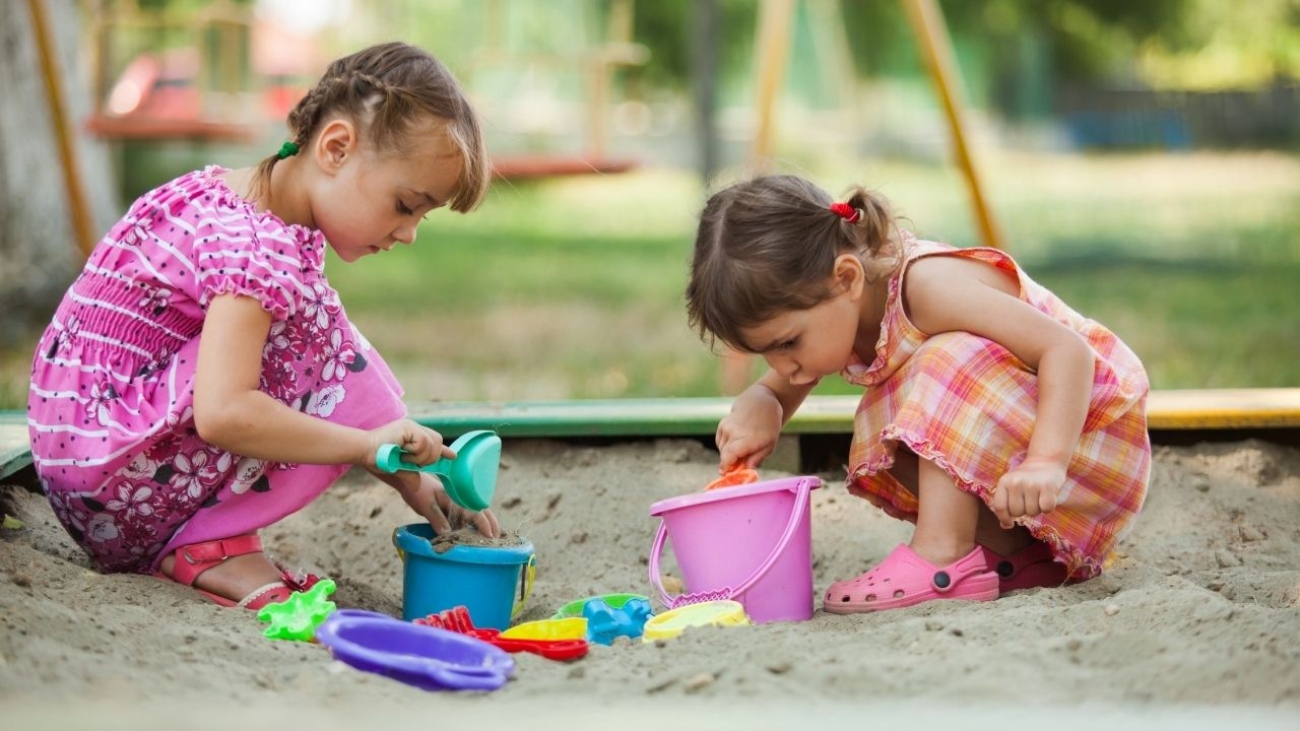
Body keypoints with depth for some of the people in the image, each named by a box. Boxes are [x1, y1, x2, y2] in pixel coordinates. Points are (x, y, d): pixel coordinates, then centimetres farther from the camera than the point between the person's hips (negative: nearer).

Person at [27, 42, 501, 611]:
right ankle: (212, 548, -12)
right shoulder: (259, 249, -22)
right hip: (112, 478, -10)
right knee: (316, 337, -17)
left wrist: (410, 479, 7)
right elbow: (224, 415, -32)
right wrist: (370, 443, -24)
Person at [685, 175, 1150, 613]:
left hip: (1091, 431, -9)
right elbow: (778, 390, 4)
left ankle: (944, 556, -27)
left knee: (950, 362, -30)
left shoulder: (928, 287, -30)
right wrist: (755, 408, -21)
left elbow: (1068, 350, -34)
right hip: (1004, 447, 9)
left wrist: (1046, 462, -47)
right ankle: (1016, 549, -6)